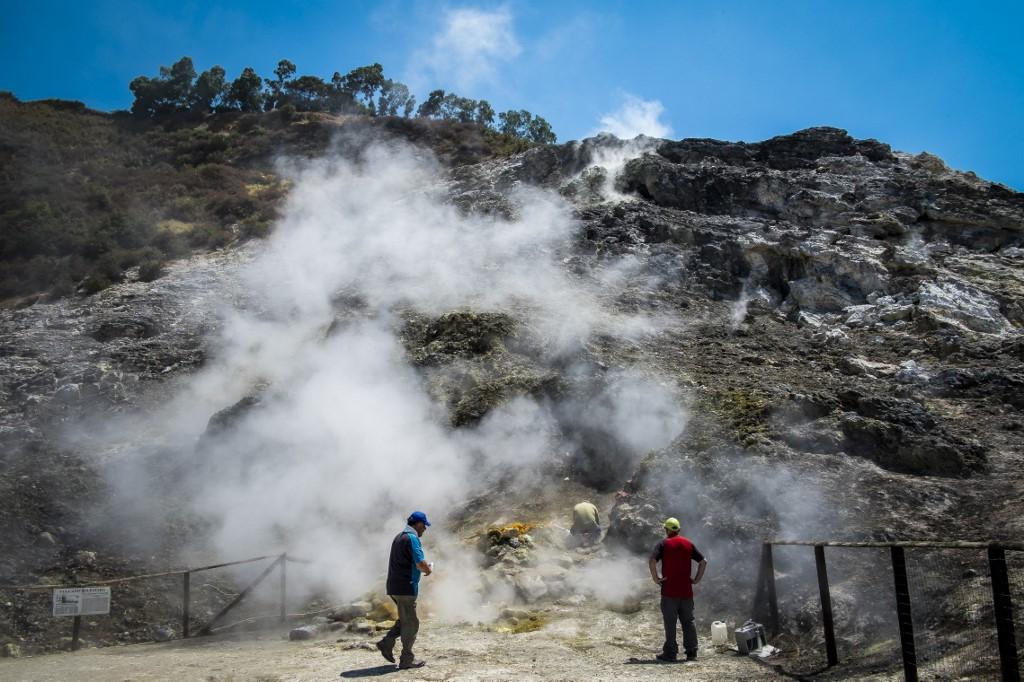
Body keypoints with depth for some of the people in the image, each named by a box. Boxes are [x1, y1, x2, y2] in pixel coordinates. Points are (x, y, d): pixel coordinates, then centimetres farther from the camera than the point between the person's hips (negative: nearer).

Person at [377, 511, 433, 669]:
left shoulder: (398, 537, 14)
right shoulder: (412, 539, -15)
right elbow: (421, 564, -22)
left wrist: (423, 568, 15)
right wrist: (429, 569, 0)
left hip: (394, 586, 9)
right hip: (406, 587, -9)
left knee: (405, 620, 21)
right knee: (410, 623, 2)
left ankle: (387, 643, 11)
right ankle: (407, 659, 7)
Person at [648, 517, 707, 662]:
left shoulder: (663, 544, -4)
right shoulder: (688, 543, 8)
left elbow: (652, 561, -19)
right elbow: (703, 561, 7)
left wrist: (655, 578, -9)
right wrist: (697, 579, 9)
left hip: (669, 591, -3)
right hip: (686, 591, 3)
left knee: (670, 623, 3)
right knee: (688, 622, 11)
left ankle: (670, 652, 6)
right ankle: (692, 652, 12)